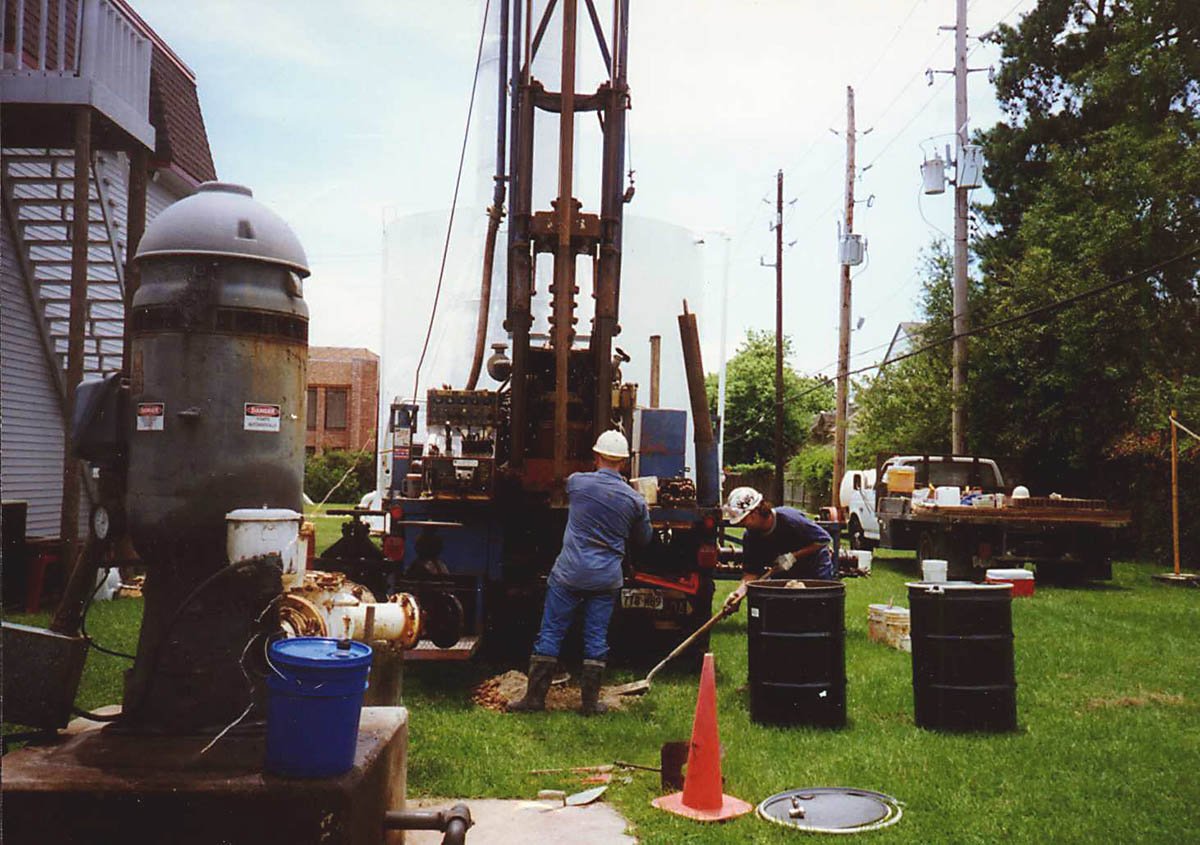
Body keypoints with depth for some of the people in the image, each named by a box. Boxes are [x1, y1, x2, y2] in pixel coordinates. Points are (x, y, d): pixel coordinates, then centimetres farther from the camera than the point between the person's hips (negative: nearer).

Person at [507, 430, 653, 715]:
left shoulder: (576, 482, -4)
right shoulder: (635, 500, 0)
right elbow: (644, 539, 14)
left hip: (569, 573, -1)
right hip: (607, 579, 1)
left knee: (550, 634, 6)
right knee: (596, 638, 9)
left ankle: (535, 697, 10)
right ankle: (590, 702, 15)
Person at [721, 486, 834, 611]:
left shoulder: (788, 518, -29)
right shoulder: (750, 537, -12)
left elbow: (823, 539, -22)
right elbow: (751, 571, -11)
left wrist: (793, 556, -26)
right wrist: (740, 591, -31)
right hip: (787, 575, 5)